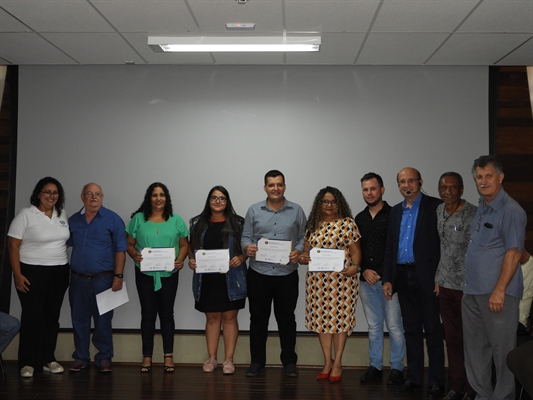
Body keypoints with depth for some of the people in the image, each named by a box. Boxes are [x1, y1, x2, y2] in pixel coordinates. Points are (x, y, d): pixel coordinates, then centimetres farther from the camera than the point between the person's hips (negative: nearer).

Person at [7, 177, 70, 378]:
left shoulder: (62, 215, 7)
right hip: (32, 272, -5)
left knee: (52, 316, 8)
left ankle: (48, 359, 19)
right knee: (32, 316, -2)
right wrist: (17, 274, -15)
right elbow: (13, 245, -9)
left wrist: (69, 269, 7)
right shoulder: (26, 215, -8)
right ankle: (28, 363, 7)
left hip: (59, 273, 5)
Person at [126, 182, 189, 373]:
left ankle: (168, 356, 14)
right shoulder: (138, 219, 2)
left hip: (169, 274, 0)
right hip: (145, 274, 0)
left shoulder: (176, 220, 4)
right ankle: (147, 356, 13)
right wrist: (134, 255, -16)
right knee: (148, 314, 5)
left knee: (167, 313, 6)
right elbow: (129, 244, 4)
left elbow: (184, 244, 6)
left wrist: (180, 259, -12)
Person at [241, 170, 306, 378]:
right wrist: (247, 247, -17)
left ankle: (289, 361, 19)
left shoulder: (296, 211, 3)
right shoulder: (254, 210, 4)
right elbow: (246, 236, 4)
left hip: (287, 274, 0)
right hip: (258, 273, 1)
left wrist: (298, 251, -15)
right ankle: (257, 361, 19)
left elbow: (303, 237, 4)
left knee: (286, 319, 7)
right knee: (258, 318, 7)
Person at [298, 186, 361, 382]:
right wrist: (303, 258, -8)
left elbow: (355, 251, -2)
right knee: (321, 318, 5)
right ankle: (327, 362, 16)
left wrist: (354, 266, -20)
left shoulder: (348, 223, 0)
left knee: (340, 318, -1)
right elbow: (306, 251, 14)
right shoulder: (313, 225, 12)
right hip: (317, 279, 4)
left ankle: (337, 363, 8)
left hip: (342, 279, -4)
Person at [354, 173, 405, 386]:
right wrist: (364, 270, -2)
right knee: (373, 326, 11)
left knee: (394, 326, -1)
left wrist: (384, 274, -10)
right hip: (366, 280, 5)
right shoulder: (359, 218, 12)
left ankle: (397, 369, 10)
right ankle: (375, 366, 19)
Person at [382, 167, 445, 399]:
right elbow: (389, 248, 15)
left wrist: (440, 277, -14)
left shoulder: (435, 206, -4)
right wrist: (387, 279, 8)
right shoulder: (395, 211, 14)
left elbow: (443, 243, -9)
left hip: (426, 277, -6)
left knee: (432, 329, 1)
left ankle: (437, 381, 8)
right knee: (411, 329, 11)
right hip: (402, 277, 6)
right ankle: (414, 378, 18)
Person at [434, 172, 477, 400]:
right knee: (452, 338, 11)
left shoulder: (473, 215, -12)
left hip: (466, 287, -6)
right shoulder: (439, 211, 9)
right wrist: (438, 279, 15)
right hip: (446, 286, 6)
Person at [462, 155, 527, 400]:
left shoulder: (510, 210, -10)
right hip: (472, 292, 8)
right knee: (475, 347, 13)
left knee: (502, 349, 1)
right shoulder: (481, 208, 15)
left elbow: (513, 253, -16)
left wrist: (499, 291, -21)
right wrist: (470, 284, 14)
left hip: (497, 293, -8)